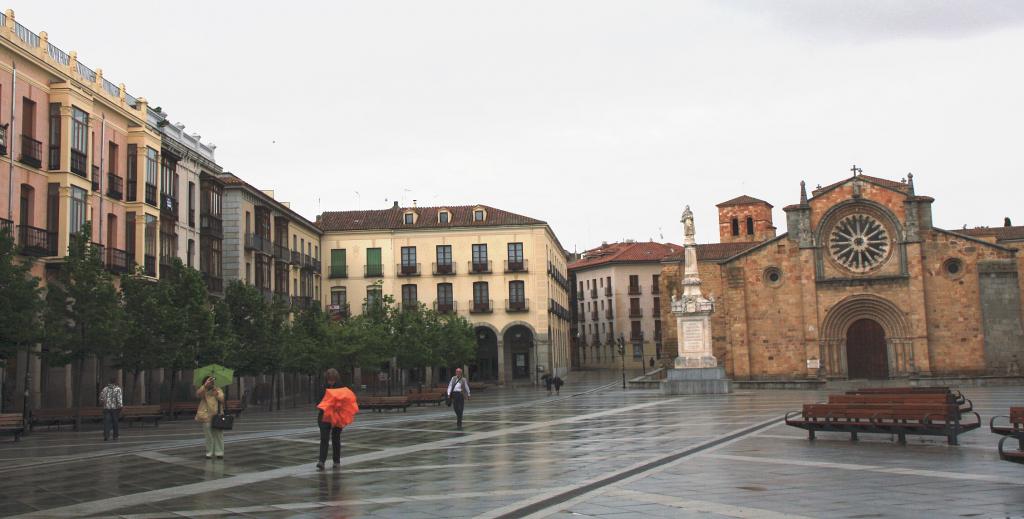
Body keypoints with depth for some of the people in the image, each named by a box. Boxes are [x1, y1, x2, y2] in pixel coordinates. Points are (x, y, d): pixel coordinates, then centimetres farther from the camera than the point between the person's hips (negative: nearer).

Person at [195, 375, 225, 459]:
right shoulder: (203, 391, 6)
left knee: (219, 435, 1)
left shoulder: (218, 390, 11)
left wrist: (217, 394, -18)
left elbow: (222, 399, -2)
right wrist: (205, 385, -26)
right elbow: (198, 394, -17)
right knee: (209, 436, 2)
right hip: (207, 416, -1)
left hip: (217, 416, 1)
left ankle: (219, 453, 6)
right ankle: (209, 453, 11)